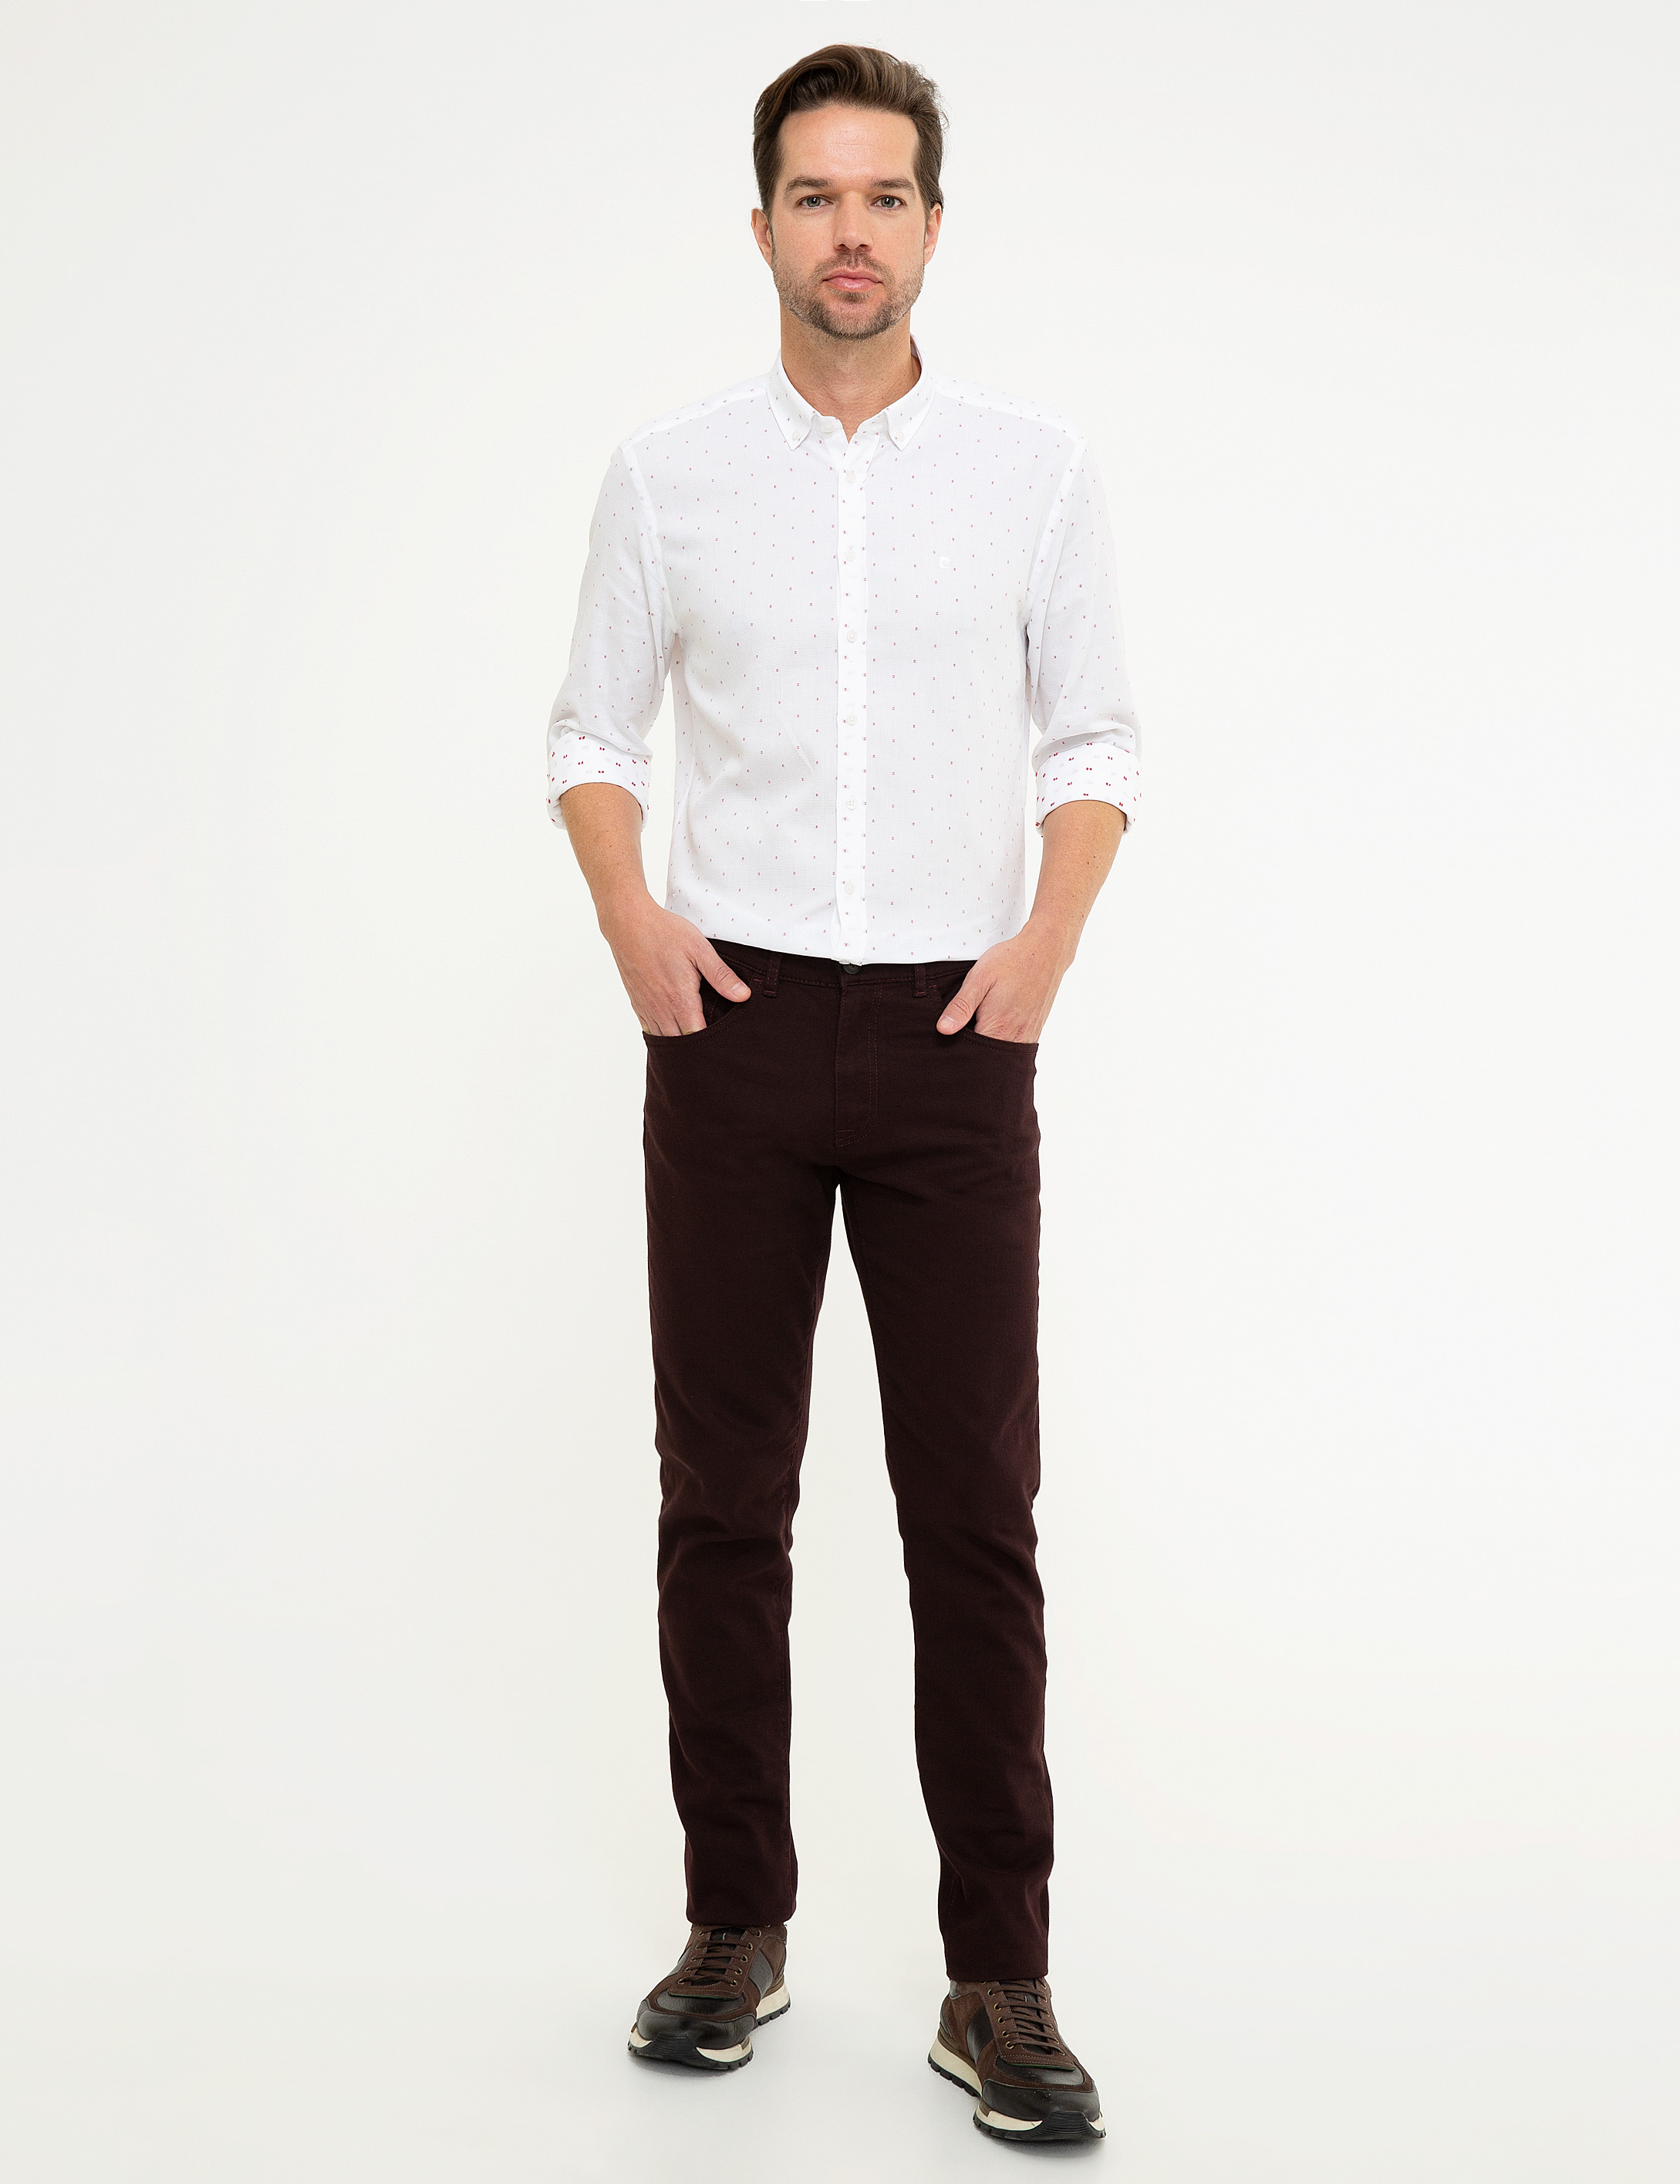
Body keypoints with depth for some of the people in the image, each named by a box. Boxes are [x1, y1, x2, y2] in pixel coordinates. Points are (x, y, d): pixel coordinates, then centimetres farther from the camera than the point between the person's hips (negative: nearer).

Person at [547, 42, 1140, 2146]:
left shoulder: (1037, 468, 3)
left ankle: (999, 1978, 7)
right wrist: (629, 909, -7)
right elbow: (594, 732, 11)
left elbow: (1094, 741, 8)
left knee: (974, 1506, -2)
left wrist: (1050, 930, -9)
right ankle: (736, 1923, 21)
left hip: (950, 1041, -1)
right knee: (723, 1496, 6)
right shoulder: (667, 470, 4)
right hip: (731, 1028, 1)